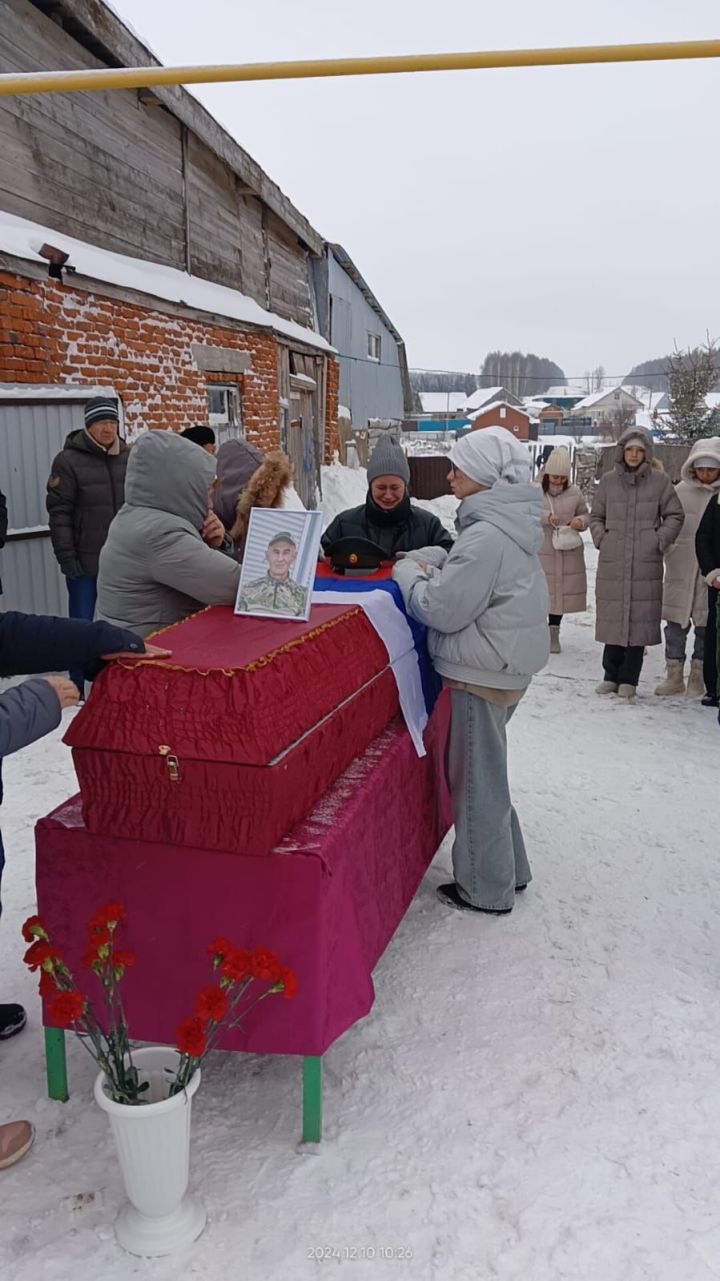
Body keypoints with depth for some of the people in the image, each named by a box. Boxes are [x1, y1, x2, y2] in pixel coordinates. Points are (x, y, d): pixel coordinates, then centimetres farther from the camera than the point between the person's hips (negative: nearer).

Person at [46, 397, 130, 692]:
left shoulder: (128, 458, 9)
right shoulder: (69, 460, -5)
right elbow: (58, 512, -8)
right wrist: (66, 556, -13)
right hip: (86, 562, -4)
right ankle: (76, 694, 11)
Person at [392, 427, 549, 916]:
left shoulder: (487, 536, -23)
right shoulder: (512, 524, 8)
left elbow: (442, 609, -21)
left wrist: (407, 574, -4)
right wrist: (428, 564, 5)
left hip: (485, 673, -10)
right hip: (506, 666, 10)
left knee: (477, 779, 5)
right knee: (487, 771, 22)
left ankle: (485, 889, 20)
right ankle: (508, 868, 35)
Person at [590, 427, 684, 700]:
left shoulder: (660, 481, 3)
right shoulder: (608, 481, 8)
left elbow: (674, 516, 8)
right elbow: (596, 515, 17)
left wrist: (660, 541, -3)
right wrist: (601, 538, 3)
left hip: (646, 562, -1)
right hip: (612, 561, 2)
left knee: (640, 617, -2)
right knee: (612, 616, 3)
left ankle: (629, 680, 7)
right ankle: (612, 676, 13)